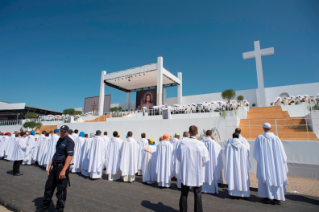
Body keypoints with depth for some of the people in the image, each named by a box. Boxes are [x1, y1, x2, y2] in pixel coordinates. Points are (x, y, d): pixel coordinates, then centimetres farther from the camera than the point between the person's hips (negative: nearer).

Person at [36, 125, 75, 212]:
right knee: (49, 186, 18)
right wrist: (50, 165, 16)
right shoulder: (59, 140, 13)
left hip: (62, 166, -8)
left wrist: (63, 170, -25)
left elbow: (69, 156, -21)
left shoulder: (69, 141, -15)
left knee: (61, 190, 3)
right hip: (55, 166, 8)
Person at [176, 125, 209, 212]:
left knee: (184, 193, 16)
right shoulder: (200, 144, -14)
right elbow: (206, 159, -7)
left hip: (185, 172, 1)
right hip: (197, 173, -1)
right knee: (197, 194, 14)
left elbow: (178, 156, -1)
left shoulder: (183, 142, -11)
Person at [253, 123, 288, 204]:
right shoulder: (276, 138, -1)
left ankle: (266, 197, 8)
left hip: (264, 162, -2)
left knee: (265, 177, 7)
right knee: (276, 178, 10)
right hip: (274, 162, 2)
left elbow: (255, 152, -3)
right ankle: (276, 198, 11)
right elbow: (281, 153, 1)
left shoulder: (259, 138, -6)